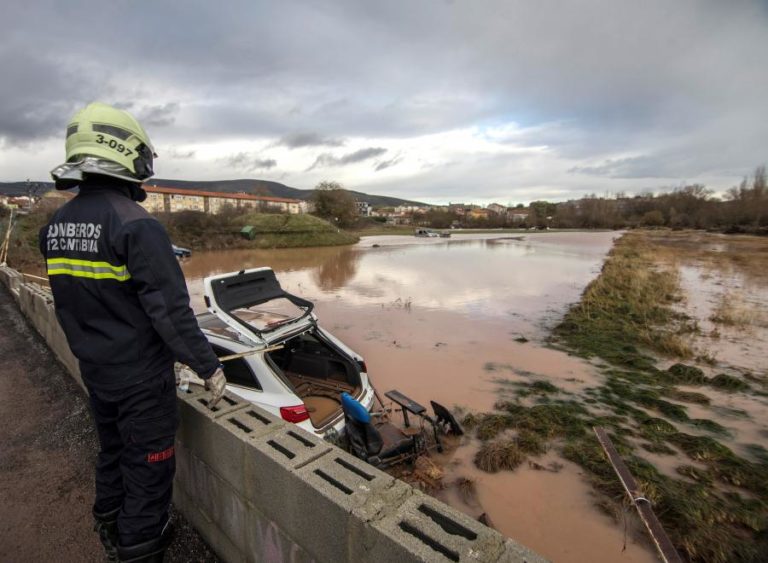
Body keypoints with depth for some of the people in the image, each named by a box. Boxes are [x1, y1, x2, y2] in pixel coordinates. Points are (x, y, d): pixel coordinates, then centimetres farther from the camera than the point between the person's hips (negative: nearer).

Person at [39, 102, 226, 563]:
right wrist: (208, 366, -16)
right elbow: (170, 309, -25)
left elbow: (67, 306, 11)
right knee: (148, 467, 9)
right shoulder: (136, 224, -22)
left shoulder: (55, 226, 4)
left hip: (94, 370, 8)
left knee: (113, 451, 26)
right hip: (141, 376, -8)